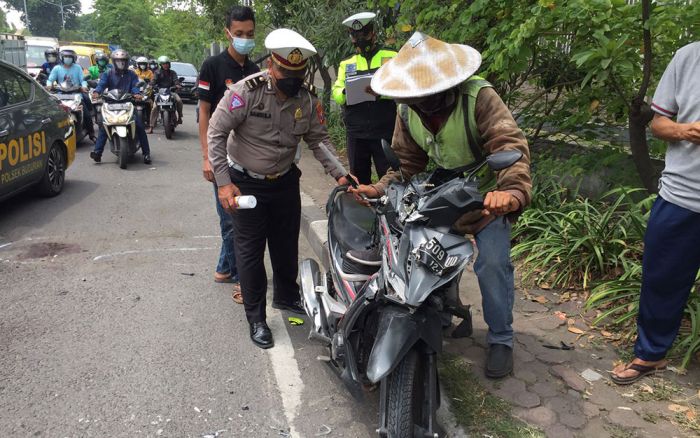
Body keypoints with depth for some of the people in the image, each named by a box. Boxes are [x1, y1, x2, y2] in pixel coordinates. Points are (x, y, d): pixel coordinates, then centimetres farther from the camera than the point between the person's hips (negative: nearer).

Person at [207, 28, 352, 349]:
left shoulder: (308, 100, -8)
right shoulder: (246, 92, -21)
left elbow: (319, 139, 0)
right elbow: (216, 133, -17)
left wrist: (339, 175, -14)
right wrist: (224, 183, -21)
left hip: (285, 181, 4)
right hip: (246, 184, -4)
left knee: (287, 244, 17)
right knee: (250, 250, 3)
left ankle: (286, 296, 41)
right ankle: (256, 317, 17)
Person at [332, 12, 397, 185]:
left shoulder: (393, 57, 5)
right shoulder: (346, 64, 15)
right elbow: (336, 94, 7)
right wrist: (345, 92, -16)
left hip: (385, 132, -3)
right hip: (356, 133, 3)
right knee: (358, 180, 11)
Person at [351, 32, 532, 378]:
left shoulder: (478, 97, -27)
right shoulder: (407, 111, -9)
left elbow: (511, 145, -37)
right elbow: (408, 162, -2)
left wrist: (512, 191, -56)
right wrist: (380, 189, -20)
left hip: (490, 197, -5)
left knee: (492, 264, -14)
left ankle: (501, 340, 5)